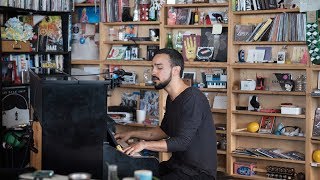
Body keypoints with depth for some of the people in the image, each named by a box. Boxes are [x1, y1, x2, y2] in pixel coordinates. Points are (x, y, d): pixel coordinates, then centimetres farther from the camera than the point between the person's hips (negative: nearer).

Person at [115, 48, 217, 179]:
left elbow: (181, 142, -24)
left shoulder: (193, 98, -19)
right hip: (177, 164, 9)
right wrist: (132, 134, 16)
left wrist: (144, 144, -27)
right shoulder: (171, 99, 11)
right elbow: (164, 131, 24)